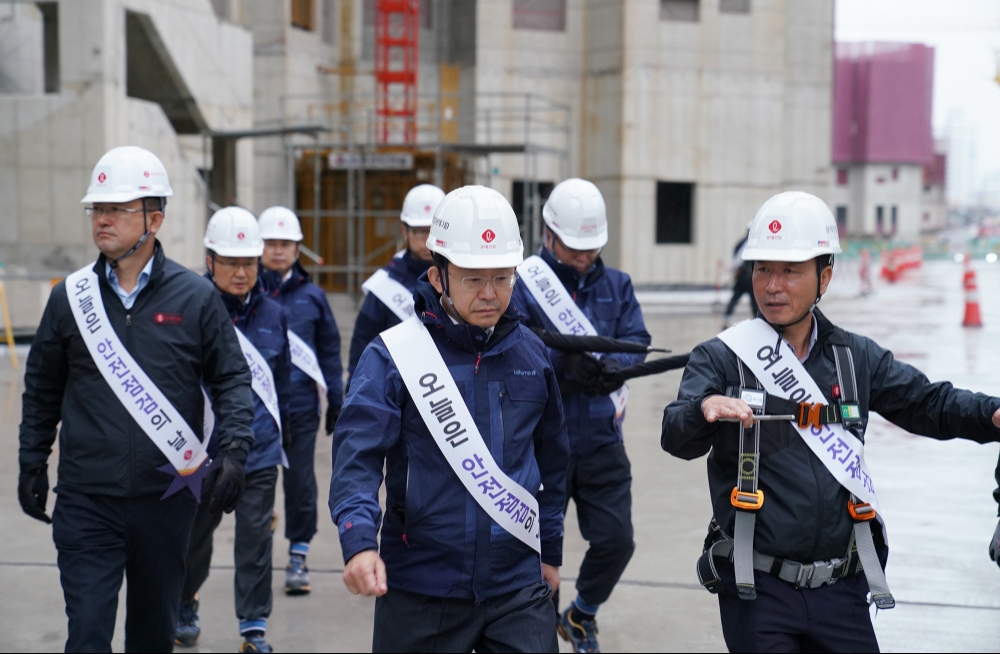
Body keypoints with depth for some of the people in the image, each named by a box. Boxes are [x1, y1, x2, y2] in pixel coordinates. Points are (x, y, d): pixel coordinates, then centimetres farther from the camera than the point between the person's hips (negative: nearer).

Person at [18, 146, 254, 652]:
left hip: (167, 497, 0)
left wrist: (233, 453, -9)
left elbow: (232, 379, 4)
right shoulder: (71, 296, 2)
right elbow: (41, 389, 13)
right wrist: (32, 465, 11)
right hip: (86, 501, 0)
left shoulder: (195, 297, -1)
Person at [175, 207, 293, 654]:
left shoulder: (273, 315, 4)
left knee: (256, 538, 2)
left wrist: (282, 429, 20)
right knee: (196, 533, 15)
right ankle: (184, 608, 39)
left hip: (260, 452, 2)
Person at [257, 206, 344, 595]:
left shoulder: (312, 296, 7)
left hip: (300, 406, 0)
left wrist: (336, 402, 9)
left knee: (301, 483, 2)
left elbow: (329, 351, 12)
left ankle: (298, 556, 12)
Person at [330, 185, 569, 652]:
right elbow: (357, 457, -16)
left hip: (517, 586, 2)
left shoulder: (530, 354, 5)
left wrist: (550, 552, 19)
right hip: (418, 591, -2)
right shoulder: (393, 355, -8)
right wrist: (360, 543, -31)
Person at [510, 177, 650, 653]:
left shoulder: (616, 285, 9)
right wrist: (566, 367, -30)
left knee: (615, 539, 4)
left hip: (601, 440, 4)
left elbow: (636, 341, -1)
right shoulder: (522, 284, -6)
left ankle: (582, 615, 31)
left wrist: (606, 367, -21)